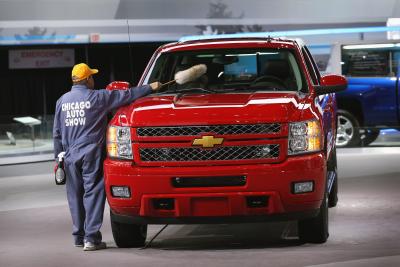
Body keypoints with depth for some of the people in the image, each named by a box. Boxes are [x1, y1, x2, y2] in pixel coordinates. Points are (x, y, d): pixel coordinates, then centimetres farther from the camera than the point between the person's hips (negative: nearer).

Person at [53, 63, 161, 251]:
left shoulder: (62, 101, 10)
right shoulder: (97, 97, -4)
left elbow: (57, 133, 13)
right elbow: (126, 95, -1)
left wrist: (59, 156, 19)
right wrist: (150, 88, 9)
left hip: (70, 156, 5)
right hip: (91, 154, -5)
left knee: (75, 196, 11)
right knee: (93, 193, -3)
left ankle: (78, 236, 16)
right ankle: (91, 237, -9)